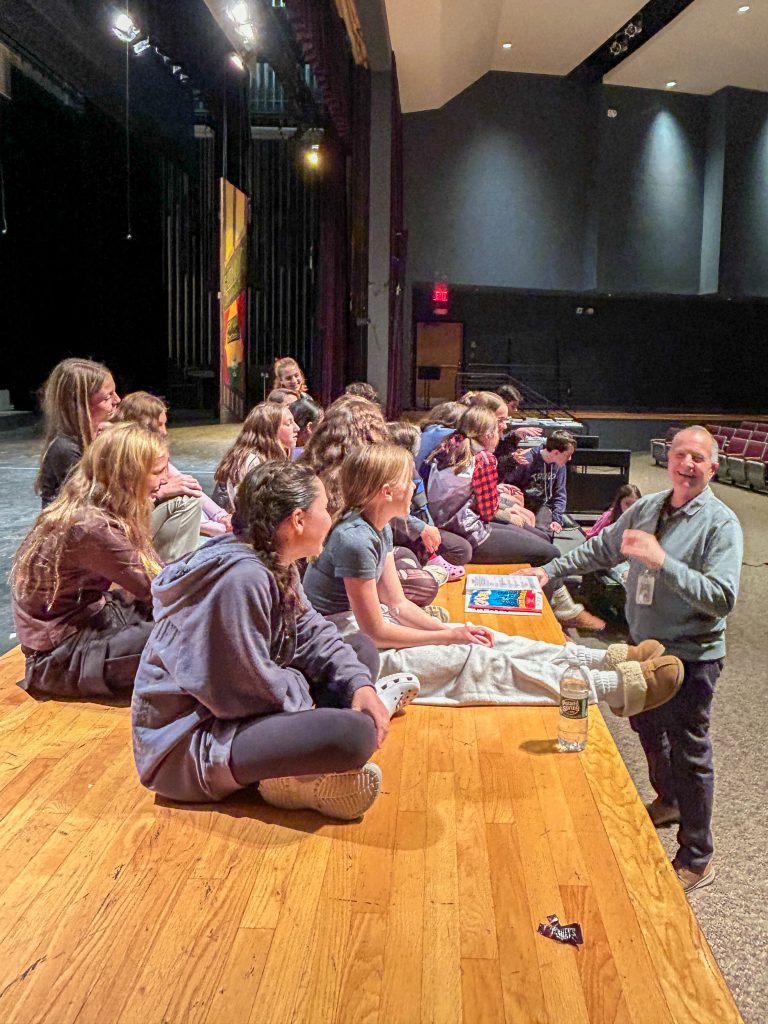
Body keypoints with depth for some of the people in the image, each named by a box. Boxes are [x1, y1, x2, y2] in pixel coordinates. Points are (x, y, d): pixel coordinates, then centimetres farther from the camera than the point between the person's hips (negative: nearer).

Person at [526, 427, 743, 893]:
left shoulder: (721, 523, -18)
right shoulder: (647, 508, 2)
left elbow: (722, 597, -29)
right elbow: (601, 547, 15)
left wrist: (661, 561, -35)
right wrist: (550, 570, 11)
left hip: (691, 656, -7)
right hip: (644, 645, 7)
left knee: (689, 752, 3)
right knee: (646, 726, 25)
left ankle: (697, 859, 21)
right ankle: (669, 801, 52)